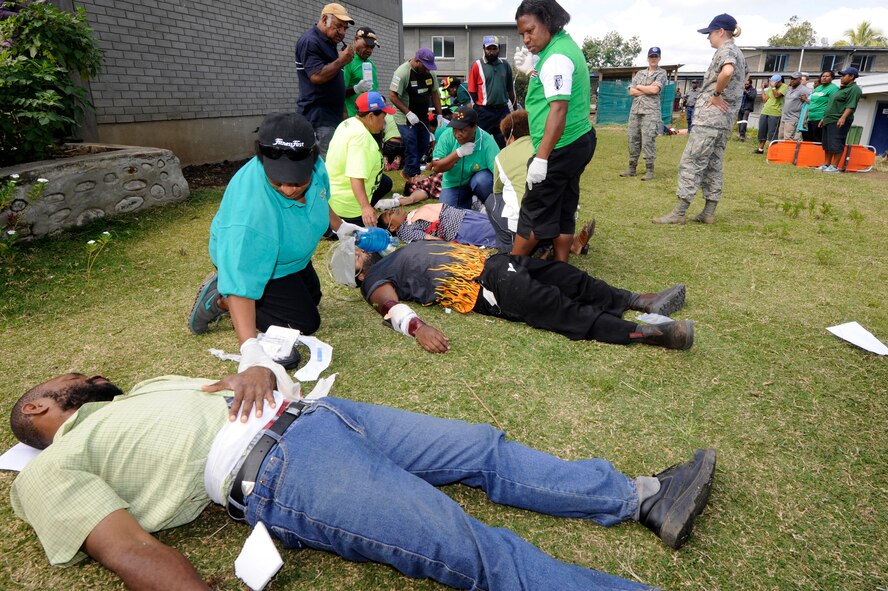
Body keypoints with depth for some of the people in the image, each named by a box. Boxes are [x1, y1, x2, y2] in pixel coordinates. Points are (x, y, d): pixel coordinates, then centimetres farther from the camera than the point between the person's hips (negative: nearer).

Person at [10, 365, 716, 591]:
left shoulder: (149, 387, 31)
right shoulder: (50, 472, 10)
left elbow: (263, 373, 25)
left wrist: (255, 374, 1)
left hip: (314, 414, 8)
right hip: (278, 471, -7)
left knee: (486, 448, 0)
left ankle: (643, 497, 8)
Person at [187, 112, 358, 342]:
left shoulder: (314, 166, -25)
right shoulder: (250, 211, -45)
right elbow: (241, 286, -44)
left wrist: (339, 226, 15)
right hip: (251, 261, -7)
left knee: (312, 297, 26)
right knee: (306, 323, -8)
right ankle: (221, 299, 1)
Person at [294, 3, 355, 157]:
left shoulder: (328, 43, 20)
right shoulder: (310, 41, -9)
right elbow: (317, 76, -22)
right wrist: (342, 61, -12)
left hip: (331, 115, 9)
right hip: (318, 117, -9)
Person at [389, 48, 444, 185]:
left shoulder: (430, 72, 3)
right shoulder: (402, 72, -17)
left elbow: (434, 93, 12)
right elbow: (392, 96, -18)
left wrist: (439, 114, 5)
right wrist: (408, 113, -24)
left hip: (423, 118, 7)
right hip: (406, 119, -7)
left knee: (423, 146, 11)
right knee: (411, 148, -6)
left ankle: (407, 171, 27)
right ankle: (413, 175, 8)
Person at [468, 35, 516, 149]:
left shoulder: (505, 65, 7)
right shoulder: (477, 65, -5)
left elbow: (510, 89, 13)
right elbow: (472, 91, -4)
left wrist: (515, 107, 14)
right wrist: (482, 106, 3)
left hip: (503, 110, 3)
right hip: (484, 111, -3)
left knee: (504, 143, 7)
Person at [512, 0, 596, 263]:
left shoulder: (556, 59, -17)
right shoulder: (565, 43, 16)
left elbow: (558, 110, -27)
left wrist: (541, 158, -30)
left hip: (561, 149, -11)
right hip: (580, 141, 11)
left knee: (534, 212, -1)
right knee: (564, 211, 13)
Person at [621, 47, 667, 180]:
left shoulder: (661, 73, 5)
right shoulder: (639, 73, 17)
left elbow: (655, 90, -11)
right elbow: (631, 92, 6)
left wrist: (639, 86, 1)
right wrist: (648, 89, -4)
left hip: (650, 112, -5)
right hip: (635, 110, 5)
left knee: (648, 141, -10)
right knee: (633, 140, 4)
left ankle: (649, 170, -6)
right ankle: (632, 168, 11)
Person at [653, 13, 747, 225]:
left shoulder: (725, 50, -8)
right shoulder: (738, 53, 22)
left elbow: (727, 72, -31)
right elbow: (742, 80, 36)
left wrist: (716, 94, -18)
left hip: (710, 118, -10)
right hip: (724, 119, 10)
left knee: (690, 162, -10)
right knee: (713, 165, 10)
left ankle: (678, 213, -12)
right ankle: (709, 212, 11)